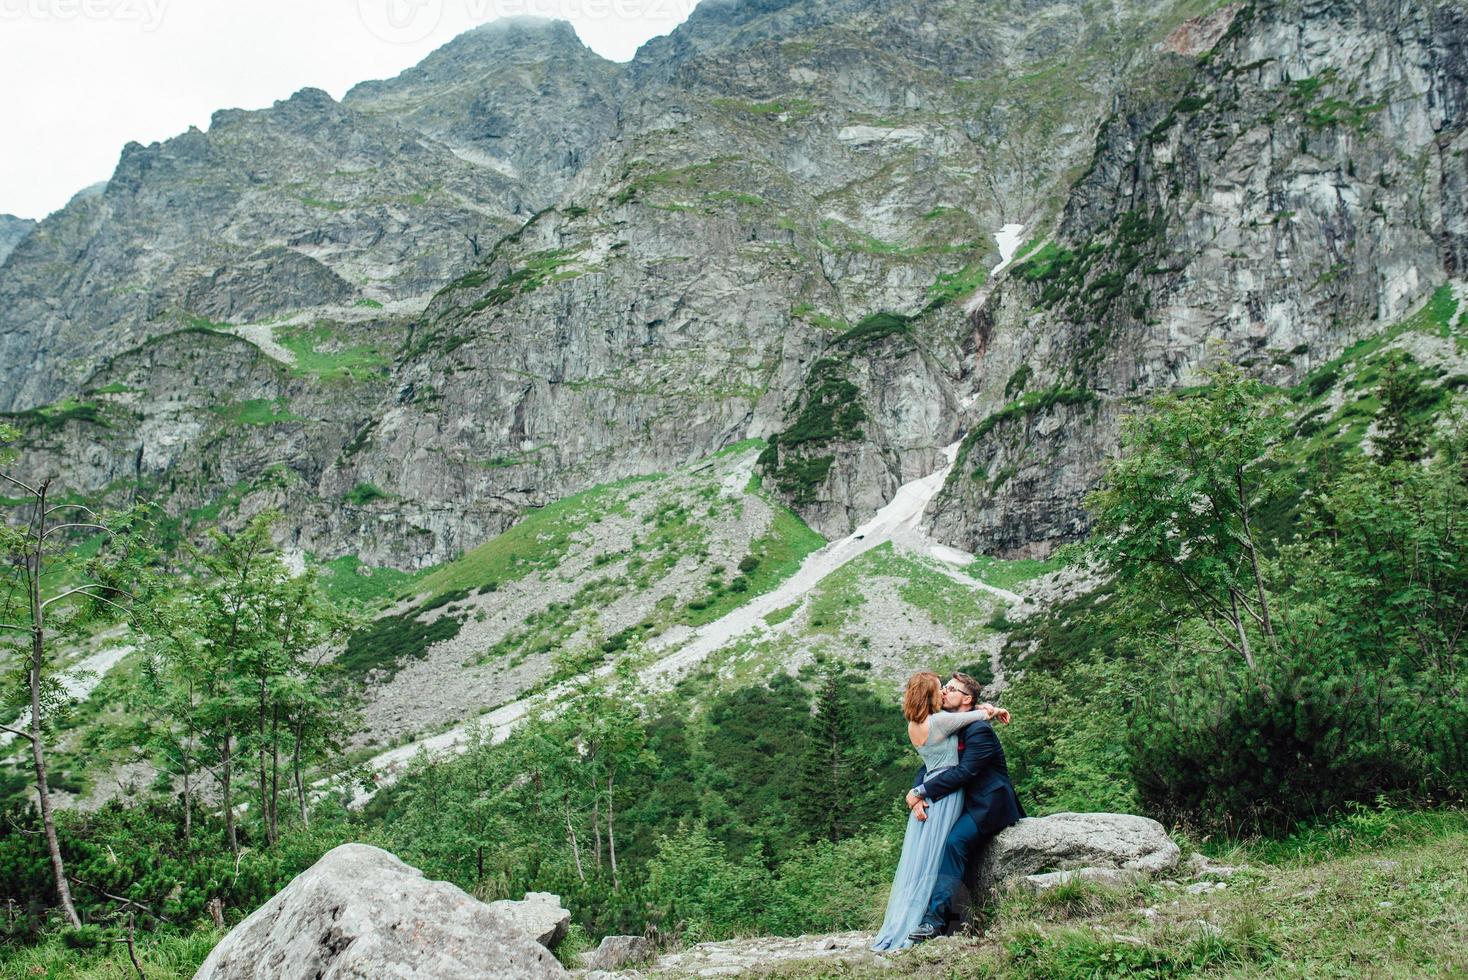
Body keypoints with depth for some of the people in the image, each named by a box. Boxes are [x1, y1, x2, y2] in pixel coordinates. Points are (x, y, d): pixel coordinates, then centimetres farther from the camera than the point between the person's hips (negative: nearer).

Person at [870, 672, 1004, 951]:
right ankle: (910, 927, 2)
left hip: (926, 794, 7)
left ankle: (897, 926, 11)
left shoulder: (913, 726, 7)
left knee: (914, 858, 9)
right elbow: (981, 715, -5)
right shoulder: (940, 721, -16)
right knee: (932, 860, -1)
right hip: (947, 793, -7)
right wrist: (989, 710, 15)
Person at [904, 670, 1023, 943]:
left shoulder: (979, 729, -17)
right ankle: (919, 908, -4)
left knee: (953, 843, -27)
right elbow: (928, 767, 7)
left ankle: (935, 917, -30)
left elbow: (963, 772, -25)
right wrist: (915, 792, -14)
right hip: (966, 803, 9)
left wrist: (920, 791, -22)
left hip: (988, 805, -9)